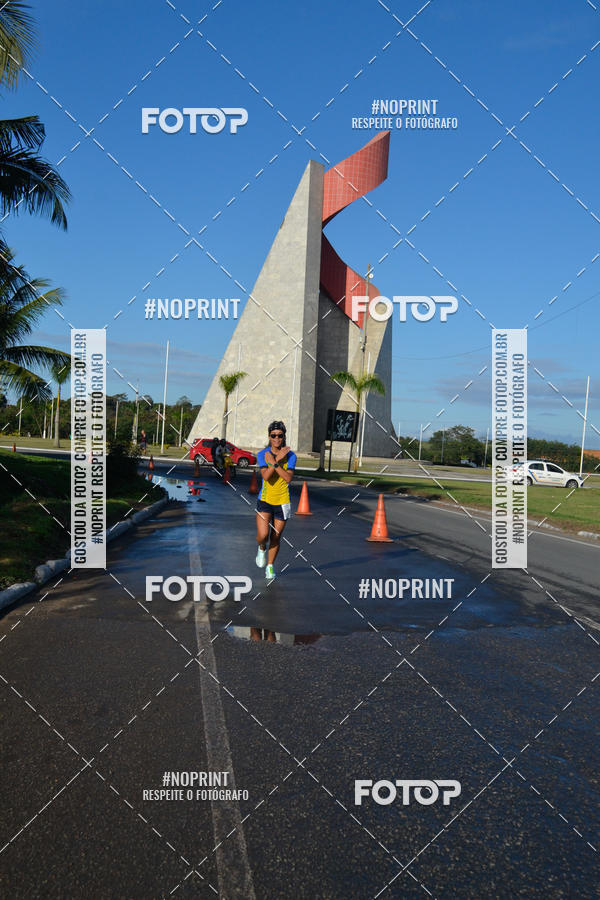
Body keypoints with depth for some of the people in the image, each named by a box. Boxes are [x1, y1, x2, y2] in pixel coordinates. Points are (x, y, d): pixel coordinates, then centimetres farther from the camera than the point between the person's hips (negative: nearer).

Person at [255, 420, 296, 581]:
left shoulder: (290, 455, -4)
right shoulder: (262, 454, -4)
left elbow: (288, 478, -17)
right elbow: (266, 476, -19)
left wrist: (274, 463, -24)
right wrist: (278, 459, -24)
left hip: (282, 502, 1)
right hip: (265, 501, -1)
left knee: (276, 537, 7)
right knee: (263, 535, -13)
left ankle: (270, 566, 28)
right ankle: (262, 548, 24)